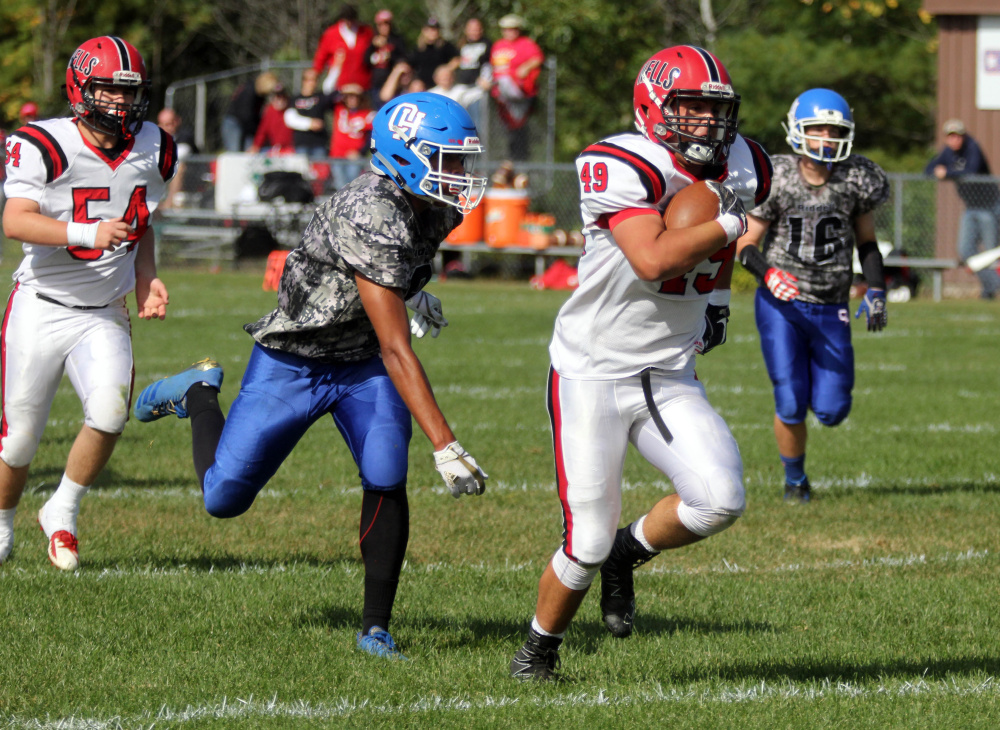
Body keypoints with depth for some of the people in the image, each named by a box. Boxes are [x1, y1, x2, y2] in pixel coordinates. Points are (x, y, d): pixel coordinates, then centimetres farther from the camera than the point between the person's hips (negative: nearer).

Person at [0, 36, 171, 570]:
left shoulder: (152, 151, 3)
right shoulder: (44, 146, -15)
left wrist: (146, 282, 5)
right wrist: (89, 234, -37)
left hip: (104, 315, 3)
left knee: (109, 411, -23)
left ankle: (62, 512, 0)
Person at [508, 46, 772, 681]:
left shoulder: (743, 168, 2)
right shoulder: (621, 168, -21)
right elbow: (652, 259, -33)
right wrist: (726, 225, -24)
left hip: (669, 378, 5)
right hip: (593, 373, -5)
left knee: (720, 500, -16)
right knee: (588, 543, -3)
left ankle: (627, 555, 14)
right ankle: (540, 647, 25)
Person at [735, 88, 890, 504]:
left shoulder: (855, 181, -3)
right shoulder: (776, 180, -10)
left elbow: (866, 240, 11)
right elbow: (745, 245, -3)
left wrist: (876, 291, -2)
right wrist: (769, 274, -23)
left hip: (830, 311, 2)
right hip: (780, 303, -2)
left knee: (832, 411, -2)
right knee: (791, 407, -8)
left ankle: (821, 383, 36)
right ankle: (795, 479, 19)